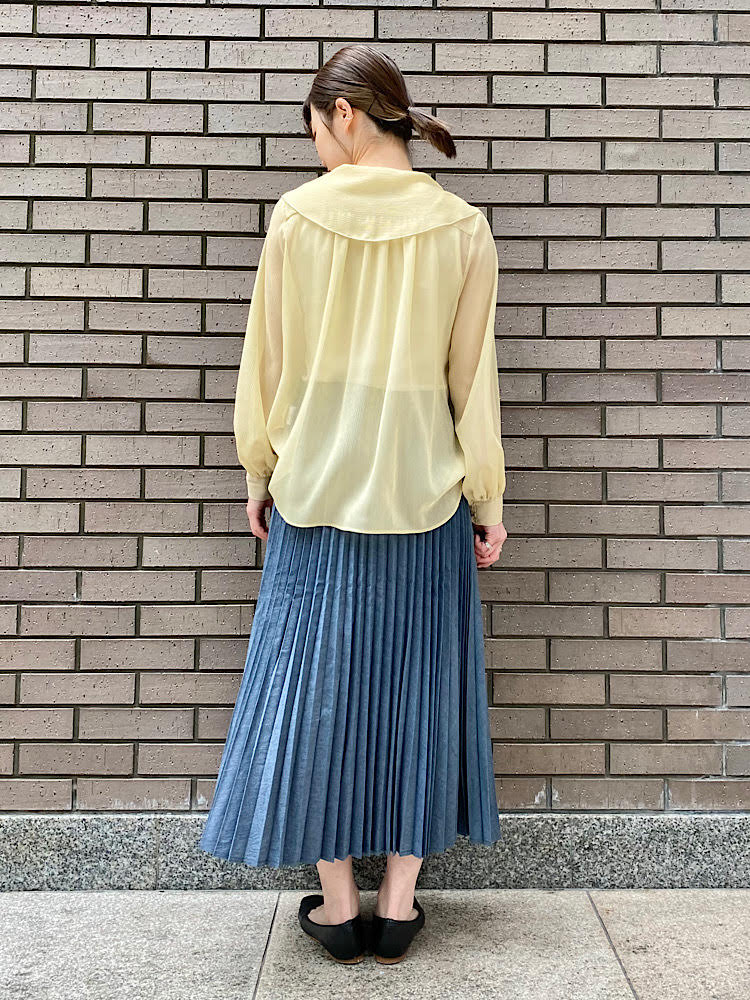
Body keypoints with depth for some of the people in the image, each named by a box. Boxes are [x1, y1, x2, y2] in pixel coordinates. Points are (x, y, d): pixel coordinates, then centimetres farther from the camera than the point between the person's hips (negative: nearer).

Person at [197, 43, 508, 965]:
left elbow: (268, 361, -1)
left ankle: (337, 905, 21)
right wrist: (486, 499, 7)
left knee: (317, 683, 10)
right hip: (425, 494, 1)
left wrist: (259, 473, 11)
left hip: (318, 491, -1)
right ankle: (398, 904, 22)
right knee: (416, 686, 12)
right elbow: (473, 378, -1)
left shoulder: (298, 214, -5)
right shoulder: (463, 228, -2)